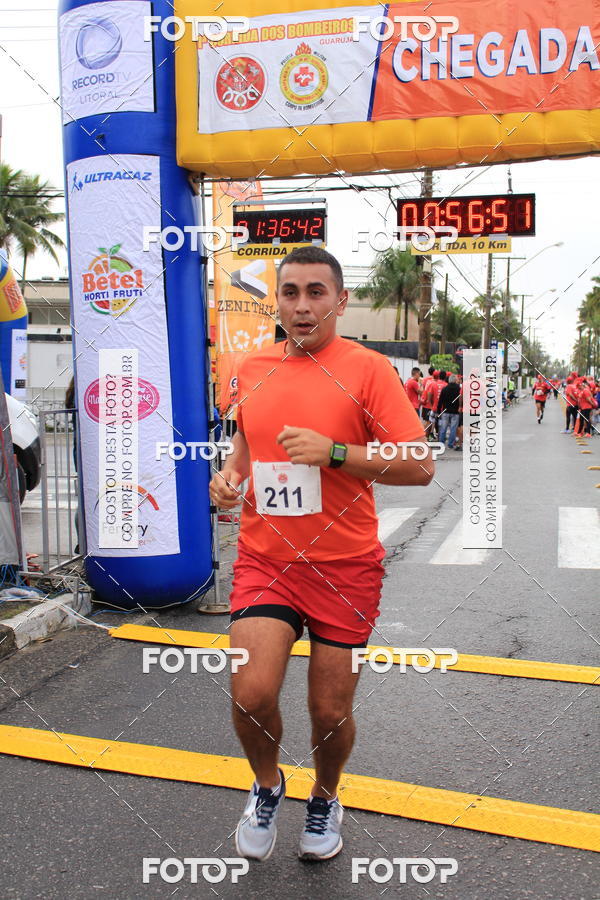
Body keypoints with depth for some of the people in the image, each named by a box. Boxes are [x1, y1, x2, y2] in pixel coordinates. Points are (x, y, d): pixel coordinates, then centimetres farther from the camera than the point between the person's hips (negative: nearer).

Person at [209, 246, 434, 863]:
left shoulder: (368, 369, -7)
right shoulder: (252, 369, 7)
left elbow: (419, 466, -11)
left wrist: (332, 451, -20)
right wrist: (230, 474, 3)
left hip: (344, 566, -2)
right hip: (264, 558, 3)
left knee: (330, 712, 6)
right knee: (251, 695, -11)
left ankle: (325, 800, 40)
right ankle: (267, 787, 23)